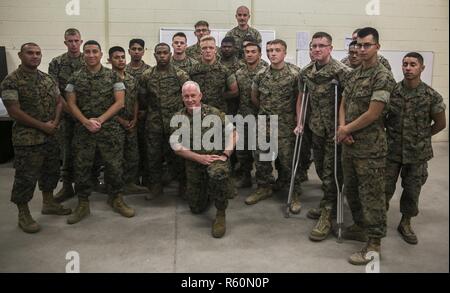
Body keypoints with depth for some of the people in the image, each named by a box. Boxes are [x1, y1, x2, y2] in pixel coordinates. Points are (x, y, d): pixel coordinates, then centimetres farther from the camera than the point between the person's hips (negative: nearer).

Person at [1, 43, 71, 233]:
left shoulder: (48, 79, 10)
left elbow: (59, 101, 12)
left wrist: (55, 122, -5)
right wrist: (42, 126, -16)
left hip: (51, 136, 7)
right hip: (27, 139, -7)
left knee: (51, 171, 17)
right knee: (26, 177, 1)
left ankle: (48, 203, 35)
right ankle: (23, 215, 15)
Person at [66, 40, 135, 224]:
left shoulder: (113, 76, 2)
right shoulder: (75, 78, 7)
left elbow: (119, 102, -4)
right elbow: (71, 103, 4)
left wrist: (100, 119, -12)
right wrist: (86, 121, -12)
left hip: (110, 129, -1)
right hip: (83, 130, 2)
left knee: (114, 166, 3)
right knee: (81, 167, 4)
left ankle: (116, 199, 22)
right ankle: (83, 204, 18)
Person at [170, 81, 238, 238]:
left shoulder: (214, 113, -6)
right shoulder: (179, 118, -3)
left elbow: (232, 133, -1)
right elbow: (176, 145, -7)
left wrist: (226, 154, -14)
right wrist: (199, 158, -17)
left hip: (216, 158, -2)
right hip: (193, 162, 3)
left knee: (218, 174, -40)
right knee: (197, 209, 8)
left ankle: (220, 215, -18)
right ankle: (206, 191, 43)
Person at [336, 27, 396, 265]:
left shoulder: (383, 76, -13)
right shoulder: (353, 75, 12)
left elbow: (372, 114, -18)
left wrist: (346, 130, -8)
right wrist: (342, 128, -5)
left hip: (370, 147, -8)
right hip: (349, 144, 8)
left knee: (371, 194, 0)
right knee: (351, 190, 19)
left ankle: (374, 243, 12)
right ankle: (360, 225, 38)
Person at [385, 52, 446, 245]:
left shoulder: (432, 96, -9)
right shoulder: (391, 91, -5)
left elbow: (440, 123, 3)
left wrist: (421, 137, 5)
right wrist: (389, 134, 1)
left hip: (417, 153, 0)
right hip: (392, 150, 0)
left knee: (412, 190, 12)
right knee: (385, 188, 7)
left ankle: (405, 224, 30)